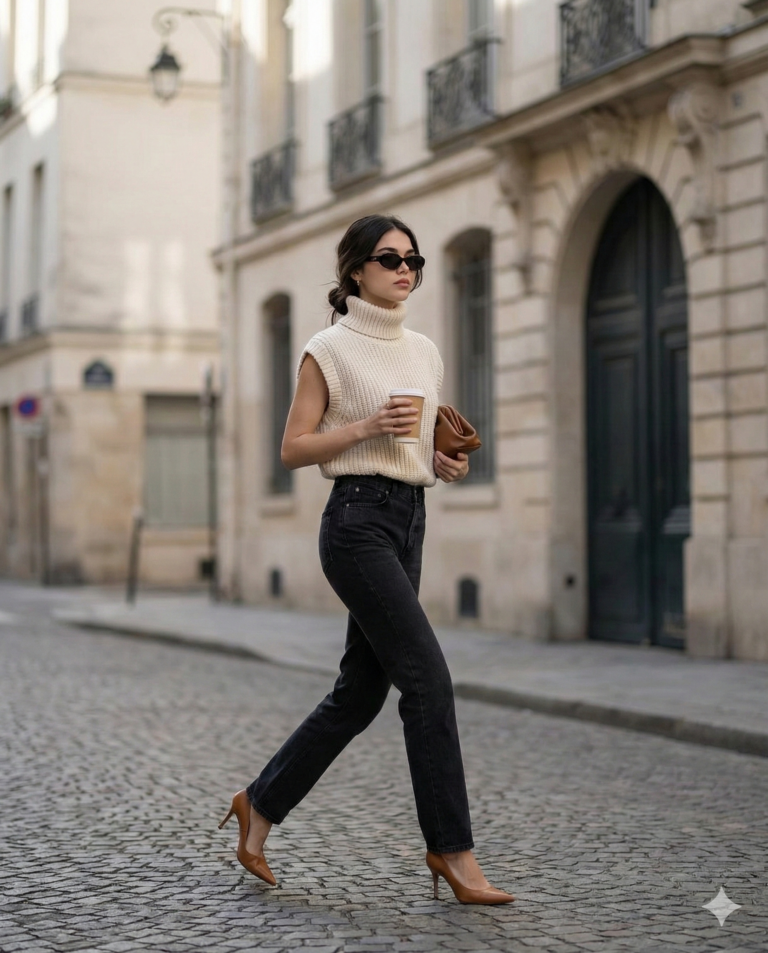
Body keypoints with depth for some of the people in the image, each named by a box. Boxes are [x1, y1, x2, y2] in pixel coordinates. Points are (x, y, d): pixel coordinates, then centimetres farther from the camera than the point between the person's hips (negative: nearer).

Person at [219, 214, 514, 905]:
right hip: (358, 519, -8)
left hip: (410, 522, 8)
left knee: (361, 691, 10)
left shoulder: (425, 352, 16)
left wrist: (447, 463, 2)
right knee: (428, 678, -13)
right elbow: (293, 448, -5)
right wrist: (368, 426, -17)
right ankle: (452, 848, -4)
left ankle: (261, 805, 25)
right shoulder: (329, 350, -3)